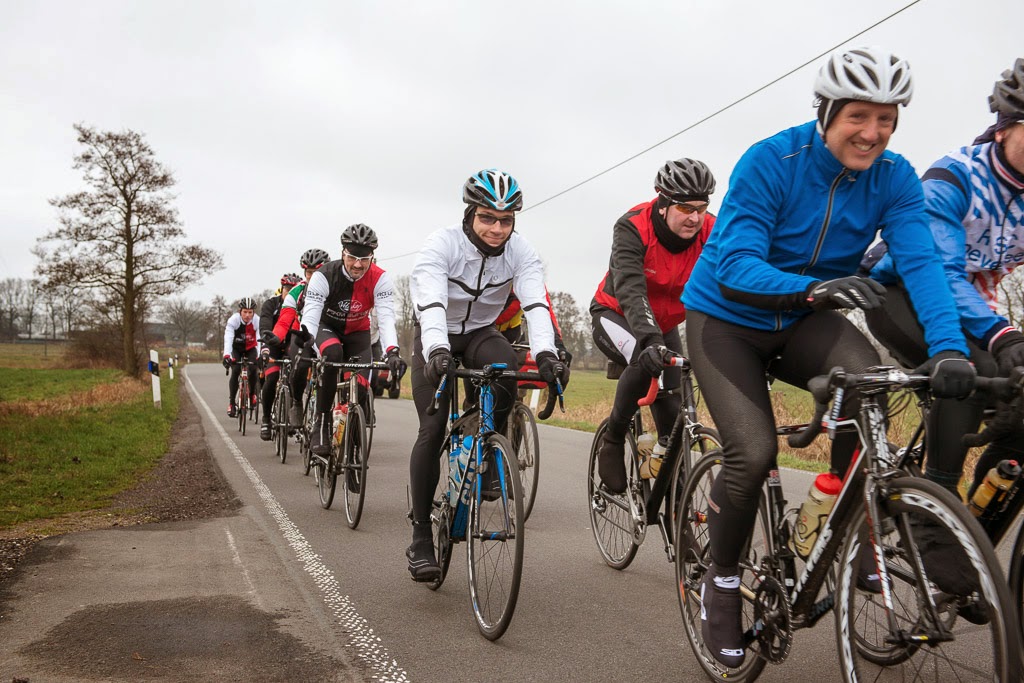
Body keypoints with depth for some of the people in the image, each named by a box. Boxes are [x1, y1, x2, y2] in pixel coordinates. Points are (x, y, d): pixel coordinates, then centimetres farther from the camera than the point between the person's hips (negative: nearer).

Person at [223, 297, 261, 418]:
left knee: (253, 370, -21)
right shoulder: (233, 320, -28)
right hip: (236, 348, -1)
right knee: (235, 371, -21)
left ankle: (252, 395, 5)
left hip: (250, 348, 1)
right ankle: (231, 403, -13)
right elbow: (228, 338, -39)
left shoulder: (257, 321, -26)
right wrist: (226, 356, -54)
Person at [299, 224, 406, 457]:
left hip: (358, 332, 2)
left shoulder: (380, 279, -26)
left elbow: (386, 318, -36)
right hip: (327, 327, -1)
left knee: (360, 389, -16)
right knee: (333, 354, -37)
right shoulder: (324, 276, -29)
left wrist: (392, 352, -54)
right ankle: (321, 422, -25)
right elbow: (310, 315, -36)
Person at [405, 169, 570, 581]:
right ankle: (420, 537, -6)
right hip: (436, 337, -2)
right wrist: (437, 351, -58)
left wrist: (545, 352, -49)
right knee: (432, 429, -15)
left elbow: (535, 303, -31)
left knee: (506, 369, -32)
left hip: (481, 333, 2)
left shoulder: (520, 252, -17)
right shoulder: (441, 245, -25)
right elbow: (431, 303, -40)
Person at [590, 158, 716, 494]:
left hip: (664, 323, 4)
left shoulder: (710, 232, -22)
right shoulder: (632, 228, -30)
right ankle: (612, 440, -13)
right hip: (615, 315, -4)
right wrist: (651, 339, -59)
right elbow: (631, 290, -43)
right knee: (646, 361, -35)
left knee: (674, 411, -3)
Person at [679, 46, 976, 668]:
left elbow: (920, 262, -24)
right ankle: (721, 581, 6)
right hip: (726, 320, -3)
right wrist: (818, 287, -49)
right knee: (755, 453, -21)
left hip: (803, 322, 3)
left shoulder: (894, 178, -12)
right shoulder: (771, 162, -23)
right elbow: (735, 269, -31)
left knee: (867, 374, -30)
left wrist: (949, 348, -41)